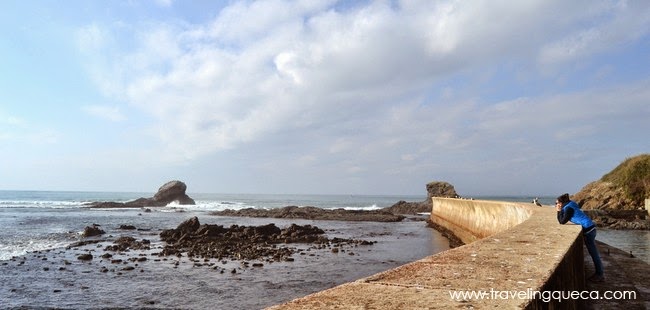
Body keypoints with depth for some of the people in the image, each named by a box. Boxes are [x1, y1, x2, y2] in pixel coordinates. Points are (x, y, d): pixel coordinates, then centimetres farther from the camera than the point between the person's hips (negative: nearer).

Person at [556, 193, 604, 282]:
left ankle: (600, 275, 6)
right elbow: (561, 220, 17)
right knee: (593, 252, 15)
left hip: (588, 229, -10)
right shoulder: (567, 207, 13)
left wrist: (559, 211, -8)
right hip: (589, 229, 10)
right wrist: (559, 211, 7)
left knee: (594, 253, -2)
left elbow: (562, 221, -15)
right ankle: (599, 273, 22)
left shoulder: (568, 208, -14)